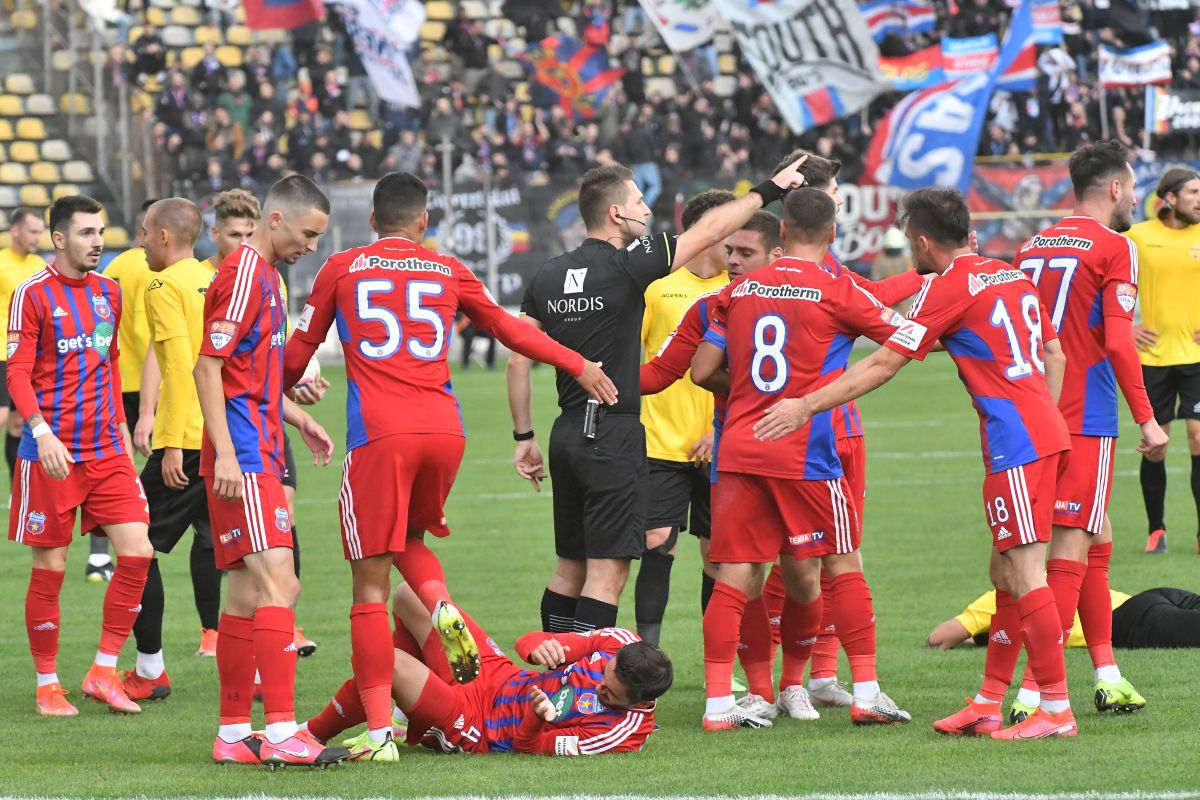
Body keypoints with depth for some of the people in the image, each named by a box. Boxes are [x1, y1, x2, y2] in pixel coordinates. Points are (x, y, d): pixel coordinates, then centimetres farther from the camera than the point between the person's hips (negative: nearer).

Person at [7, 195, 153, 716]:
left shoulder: (108, 292, 12)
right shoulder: (33, 294, -7)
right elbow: (18, 373, -10)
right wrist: (41, 430, -23)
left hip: (106, 451, 5)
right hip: (52, 453, -5)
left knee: (136, 553, -5)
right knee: (50, 568, 1)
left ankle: (103, 673, 5)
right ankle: (47, 687, 12)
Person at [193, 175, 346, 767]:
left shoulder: (265, 274, 19)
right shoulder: (243, 274, -12)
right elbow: (208, 367, -18)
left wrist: (298, 419, 24)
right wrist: (226, 454, -23)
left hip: (258, 454, 10)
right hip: (244, 458, -10)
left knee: (248, 592, 11)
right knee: (277, 581, -15)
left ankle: (232, 734, 14)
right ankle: (281, 734, -20)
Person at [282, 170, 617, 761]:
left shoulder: (342, 269, 11)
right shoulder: (447, 271, 15)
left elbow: (297, 353, 18)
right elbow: (510, 330, 24)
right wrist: (579, 366, 36)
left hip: (379, 436, -3)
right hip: (444, 430, 3)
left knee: (372, 585, -1)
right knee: (411, 537, 29)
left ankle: (380, 732, -7)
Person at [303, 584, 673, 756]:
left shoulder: (623, 730, -29)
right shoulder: (621, 642, -12)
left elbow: (527, 746, -21)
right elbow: (526, 642, -3)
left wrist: (537, 719, -43)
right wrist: (539, 645, -27)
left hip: (474, 729, -8)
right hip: (497, 676, 8)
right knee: (409, 594, 10)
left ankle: (314, 734, 5)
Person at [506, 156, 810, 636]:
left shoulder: (548, 275, 8)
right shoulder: (625, 265, -11)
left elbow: (519, 359, 9)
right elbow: (709, 232, -4)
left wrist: (524, 437, 15)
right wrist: (768, 190, 7)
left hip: (568, 434, 7)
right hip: (614, 435, -7)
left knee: (570, 566, 13)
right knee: (608, 569, -6)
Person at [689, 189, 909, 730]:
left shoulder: (740, 290, 8)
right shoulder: (837, 291, -3)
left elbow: (703, 371, 9)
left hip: (738, 449, 3)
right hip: (805, 453, -3)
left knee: (735, 576, 1)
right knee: (844, 566, 10)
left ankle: (717, 701, -6)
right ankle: (867, 692, 9)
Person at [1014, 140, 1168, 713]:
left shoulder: (1033, 247, 14)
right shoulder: (1114, 247, -7)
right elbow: (1119, 342, -14)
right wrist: (1147, 420, -10)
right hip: (1086, 419, -7)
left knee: (1096, 542, 17)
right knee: (1072, 546, -9)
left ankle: (1108, 676, 19)